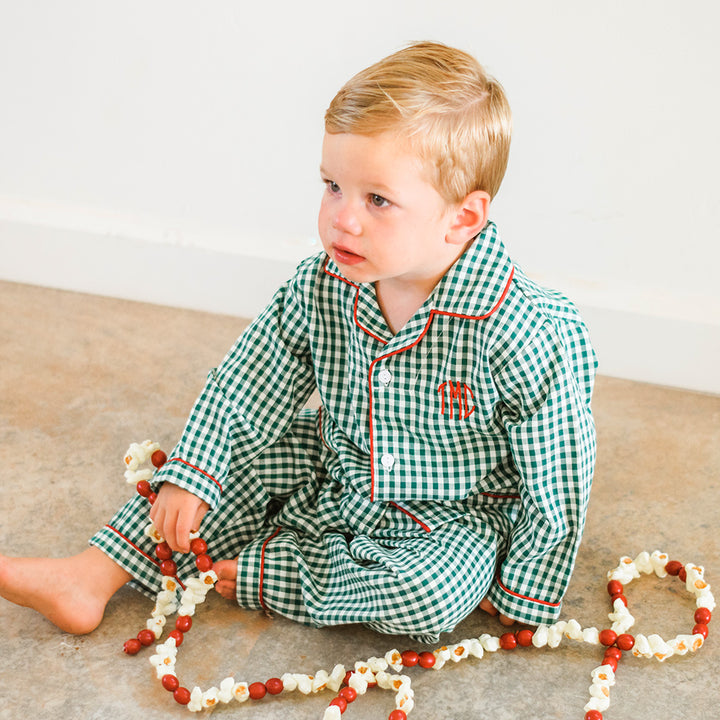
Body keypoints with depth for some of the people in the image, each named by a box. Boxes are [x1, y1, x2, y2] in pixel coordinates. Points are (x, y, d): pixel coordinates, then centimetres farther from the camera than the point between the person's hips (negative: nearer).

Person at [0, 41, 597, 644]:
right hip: (335, 475, 5)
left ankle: (254, 571, -15)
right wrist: (190, 474, -10)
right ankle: (93, 576, 3)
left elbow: (557, 479, -20)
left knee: (430, 594, -31)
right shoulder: (319, 289, -15)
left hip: (448, 517, -5)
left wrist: (524, 592, -13)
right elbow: (245, 387, -2)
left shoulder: (527, 335, -31)